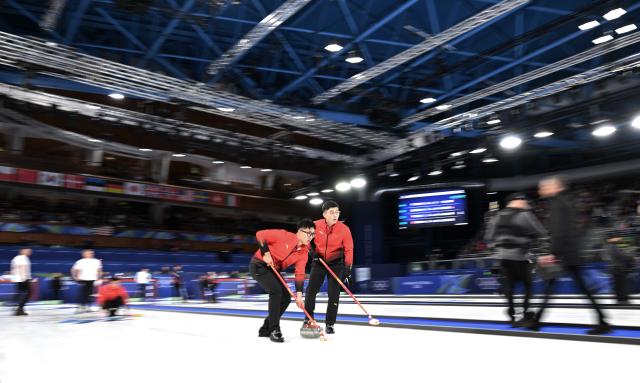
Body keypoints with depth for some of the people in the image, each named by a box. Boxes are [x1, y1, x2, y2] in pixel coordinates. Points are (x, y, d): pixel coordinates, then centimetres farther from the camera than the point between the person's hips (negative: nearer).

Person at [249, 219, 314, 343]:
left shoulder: (304, 252, -4)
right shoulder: (283, 236, -22)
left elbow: (300, 274, -5)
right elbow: (260, 235, -18)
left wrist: (299, 294, -13)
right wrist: (266, 253, -22)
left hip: (273, 270, 8)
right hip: (259, 265, -8)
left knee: (286, 298, 2)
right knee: (276, 291, -25)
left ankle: (265, 329, 17)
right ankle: (274, 330, -14)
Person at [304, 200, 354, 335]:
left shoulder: (344, 229, -19)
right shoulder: (316, 225, -15)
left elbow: (349, 249, -15)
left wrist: (348, 267, -24)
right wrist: (312, 250, -7)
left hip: (336, 263, -1)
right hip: (319, 262, 1)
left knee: (334, 294, -4)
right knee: (311, 290, -2)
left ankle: (330, 324, 11)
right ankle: (308, 318, 18)